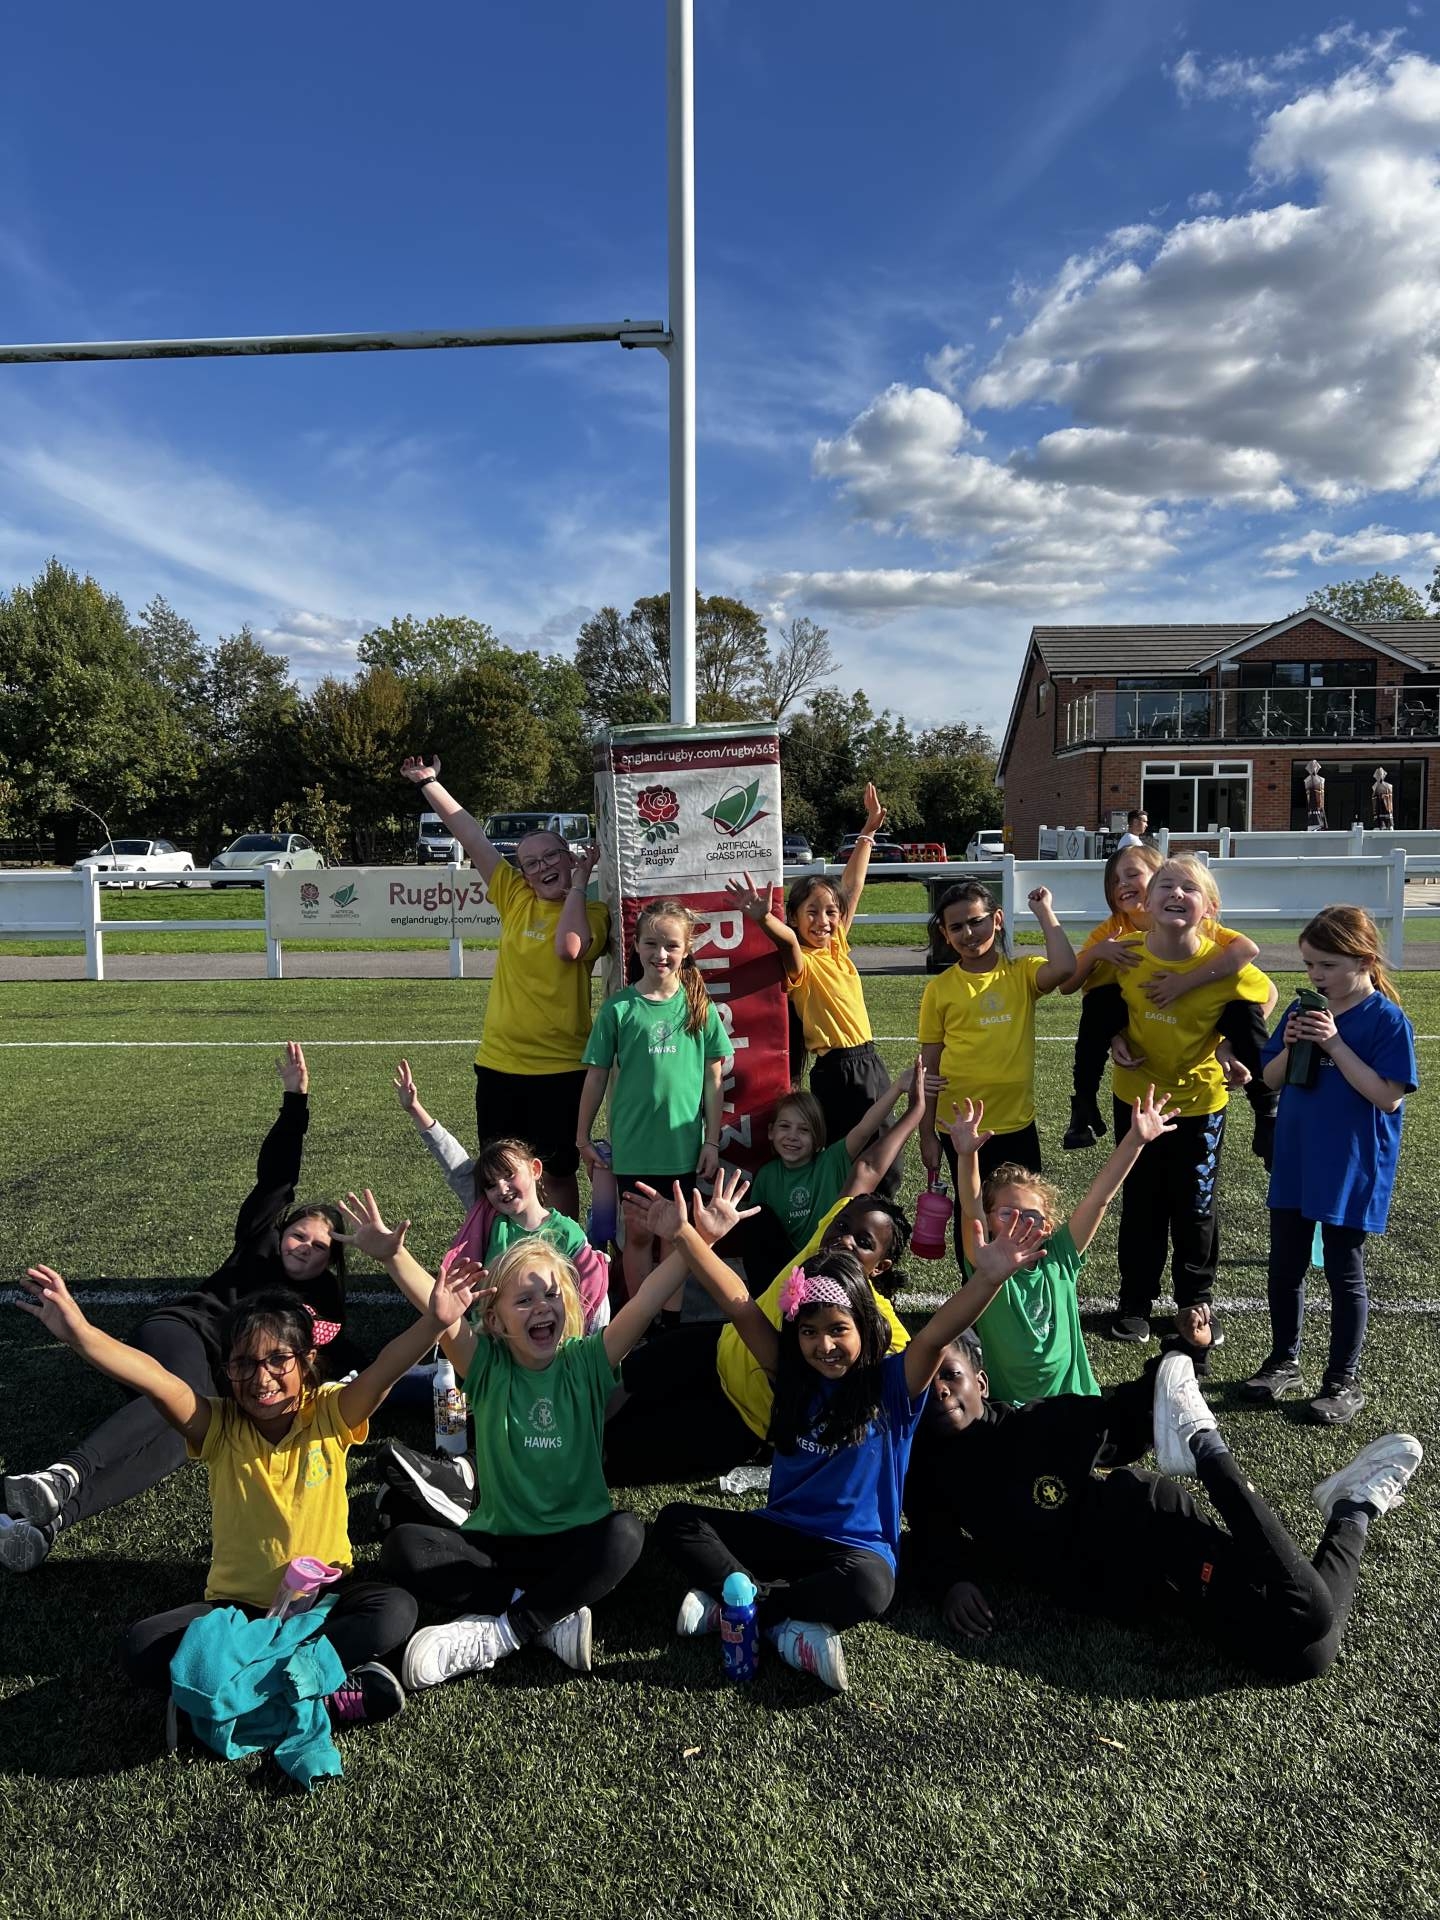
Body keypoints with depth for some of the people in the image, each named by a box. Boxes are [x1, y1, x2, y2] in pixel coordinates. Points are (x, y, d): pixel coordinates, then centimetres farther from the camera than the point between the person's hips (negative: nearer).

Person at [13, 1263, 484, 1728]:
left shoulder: (329, 1415, -12)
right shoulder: (219, 1426, -11)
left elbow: (383, 1369, -33)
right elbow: (154, 1379, -29)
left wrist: (434, 1322, -54)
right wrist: (78, 1332, -48)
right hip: (238, 1606, 2)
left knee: (395, 1610, -31)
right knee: (141, 1649, -24)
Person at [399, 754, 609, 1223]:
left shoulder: (591, 913, -5)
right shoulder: (514, 898, 6)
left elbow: (569, 947, -26)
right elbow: (473, 838, 5)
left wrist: (578, 884, -14)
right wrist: (429, 784, 5)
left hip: (560, 1066, -4)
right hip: (499, 1062, 4)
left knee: (558, 1170, 11)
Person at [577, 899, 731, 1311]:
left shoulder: (699, 1006, -1)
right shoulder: (619, 1008, -4)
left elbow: (713, 1079, 3)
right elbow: (597, 1076, 2)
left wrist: (712, 1141, 2)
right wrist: (583, 1138, 4)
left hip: (683, 1142, 1)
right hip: (633, 1143, -1)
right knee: (638, 1234, 9)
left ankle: (672, 1316, 26)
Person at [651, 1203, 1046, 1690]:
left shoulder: (893, 1384, -10)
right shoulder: (792, 1375, 0)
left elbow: (935, 1335, -29)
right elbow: (737, 1304, -9)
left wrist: (987, 1278, -48)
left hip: (856, 1548, -4)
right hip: (781, 1532, 4)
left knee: (868, 1589, -38)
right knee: (676, 1521, -13)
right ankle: (785, 1627, -24)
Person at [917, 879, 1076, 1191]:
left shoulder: (1022, 973, -1)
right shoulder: (939, 989, -3)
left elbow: (1063, 968, -24)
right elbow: (929, 1066, 1)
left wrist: (1043, 911, -13)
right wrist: (927, 1134, 1)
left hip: (1017, 1123, 1)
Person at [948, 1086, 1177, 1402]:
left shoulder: (1059, 1258, 0)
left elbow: (1099, 1196, -8)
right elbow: (970, 1211, -25)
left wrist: (1135, 1140, -16)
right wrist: (967, 1156, -42)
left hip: (1074, 1394, 3)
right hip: (1011, 1408, -3)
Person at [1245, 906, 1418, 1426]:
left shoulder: (1387, 1020, -13)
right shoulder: (1301, 1012, 3)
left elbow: (1389, 1096, -20)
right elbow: (1271, 1081, 6)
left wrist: (1334, 1043, -24)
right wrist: (1291, 1046, -13)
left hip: (1351, 1172, -5)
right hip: (1294, 1164, 5)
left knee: (1344, 1274, 7)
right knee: (1285, 1267, 14)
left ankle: (1344, 1381, 22)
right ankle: (1284, 1362, 31)